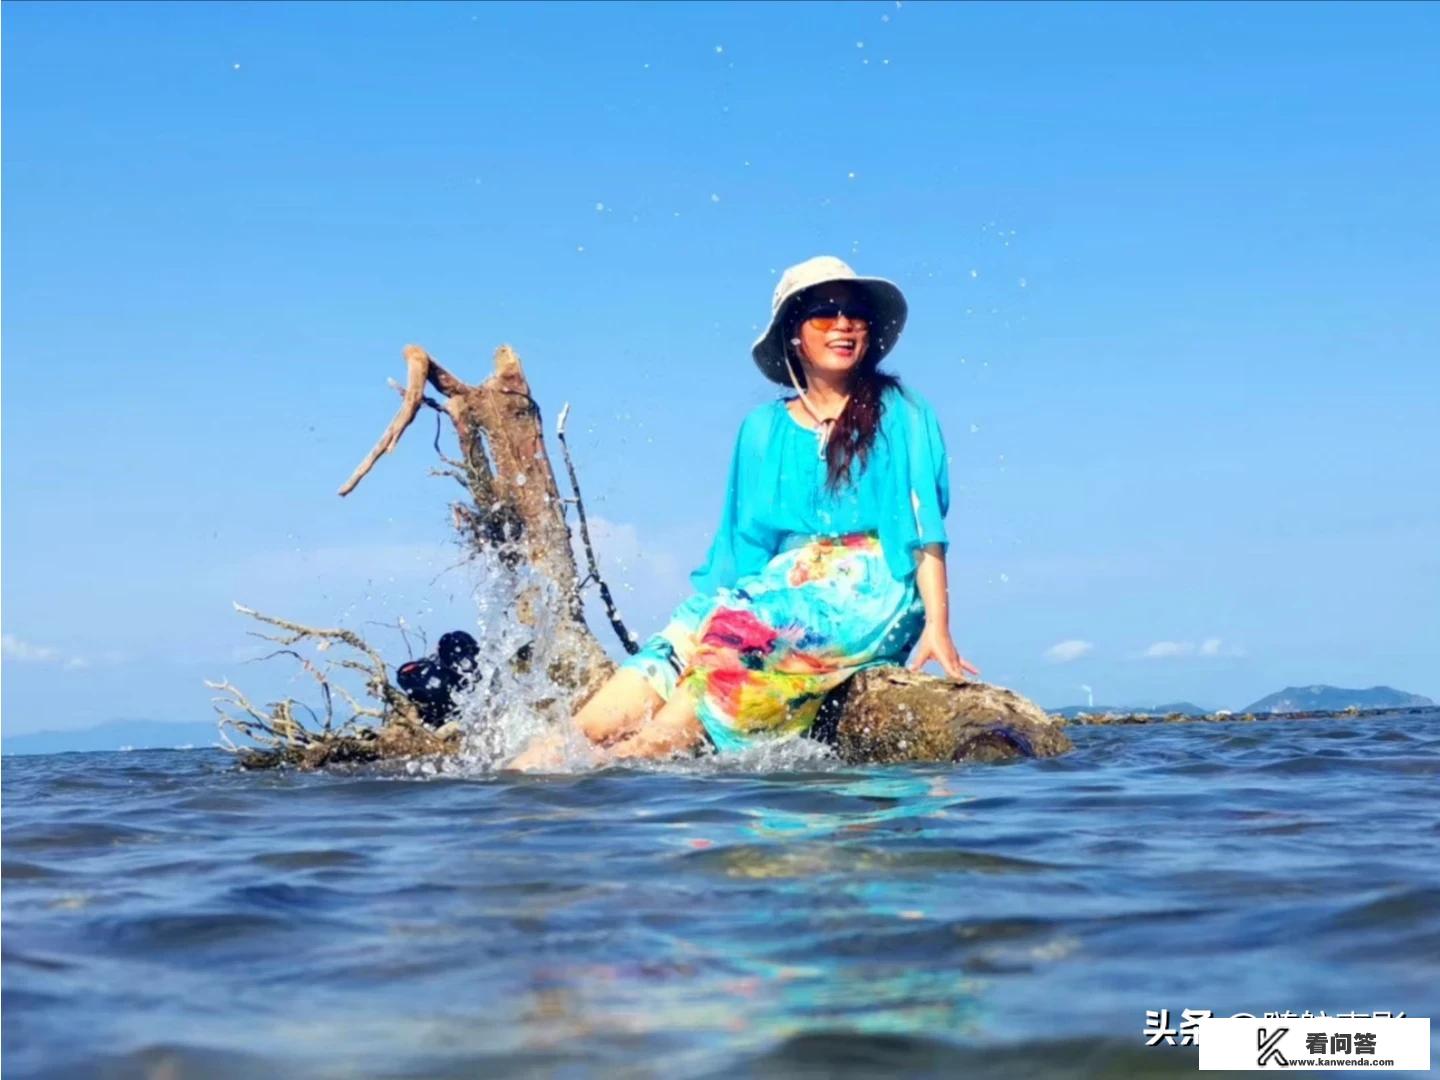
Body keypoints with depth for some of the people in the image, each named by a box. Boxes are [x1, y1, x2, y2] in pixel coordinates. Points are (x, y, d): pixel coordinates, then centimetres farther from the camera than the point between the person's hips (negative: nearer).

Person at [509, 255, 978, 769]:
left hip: (869, 596, -4)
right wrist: (709, 609, 3)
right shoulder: (764, 429, 18)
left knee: (739, 637, -34)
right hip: (782, 586, 4)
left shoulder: (899, 413, 9)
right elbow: (744, 540, 15)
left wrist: (937, 626, -9)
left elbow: (925, 525, 2)